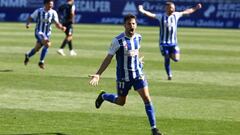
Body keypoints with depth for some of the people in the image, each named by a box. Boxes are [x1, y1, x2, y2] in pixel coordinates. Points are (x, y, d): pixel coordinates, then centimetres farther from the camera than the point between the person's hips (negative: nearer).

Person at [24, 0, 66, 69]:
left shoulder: (53, 13, -4)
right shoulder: (39, 11, -9)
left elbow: (57, 24, -10)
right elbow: (30, 18, 0)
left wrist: (61, 27, -31)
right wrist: (27, 24, -20)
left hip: (47, 33, 4)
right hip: (39, 32, -4)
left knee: (37, 48, 12)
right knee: (47, 44, -27)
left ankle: (28, 55, 43)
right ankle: (41, 62, -10)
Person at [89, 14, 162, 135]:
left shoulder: (138, 37, -2)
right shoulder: (118, 41, -17)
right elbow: (108, 58, -12)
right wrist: (98, 74, -17)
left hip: (138, 73, 3)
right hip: (123, 76, -3)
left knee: (147, 98, -9)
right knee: (121, 102, 12)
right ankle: (103, 96, 43)